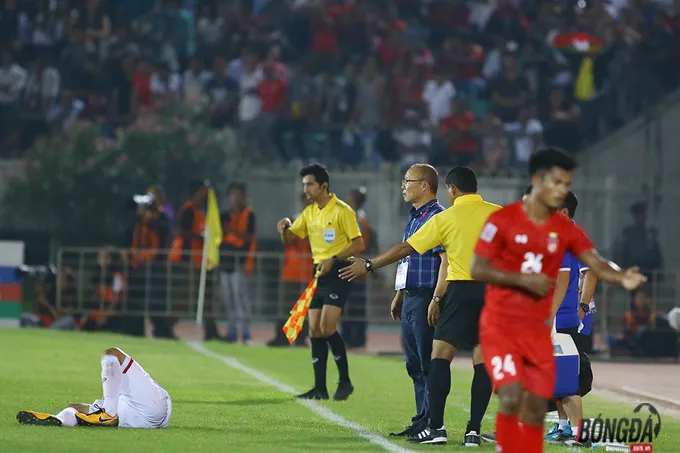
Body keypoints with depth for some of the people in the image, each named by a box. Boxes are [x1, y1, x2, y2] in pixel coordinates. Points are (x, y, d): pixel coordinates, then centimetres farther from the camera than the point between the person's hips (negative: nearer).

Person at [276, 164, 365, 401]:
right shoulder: (309, 212, 12)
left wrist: (333, 260, -22)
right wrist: (285, 227, -5)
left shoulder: (342, 211, -10)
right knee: (314, 331, 3)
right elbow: (289, 239, 18)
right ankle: (319, 388, 6)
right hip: (318, 274, 8)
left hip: (338, 273, -8)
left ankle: (345, 381, -4)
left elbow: (359, 245, -12)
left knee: (327, 327, -17)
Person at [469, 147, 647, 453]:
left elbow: (596, 264, -8)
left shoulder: (566, 230, 3)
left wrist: (622, 278, -30)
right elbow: (476, 270, -11)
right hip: (500, 325, -4)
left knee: (536, 411, 5)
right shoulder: (502, 220, -9)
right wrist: (523, 280, -21)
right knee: (511, 398, -19)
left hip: (537, 330, 4)